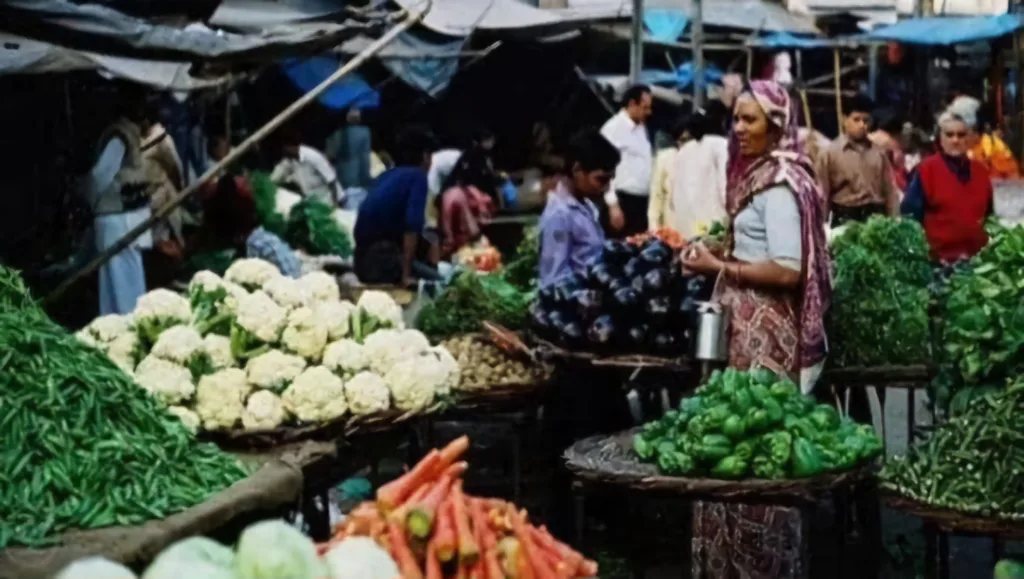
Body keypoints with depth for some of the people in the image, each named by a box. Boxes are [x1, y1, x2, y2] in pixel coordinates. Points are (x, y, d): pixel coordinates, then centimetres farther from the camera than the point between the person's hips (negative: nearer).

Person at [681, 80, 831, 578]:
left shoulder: (779, 183, -15)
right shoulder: (759, 174, 13)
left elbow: (788, 271, -21)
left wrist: (718, 267, -16)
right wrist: (722, 255, 10)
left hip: (765, 330, -9)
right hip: (747, 324, 9)